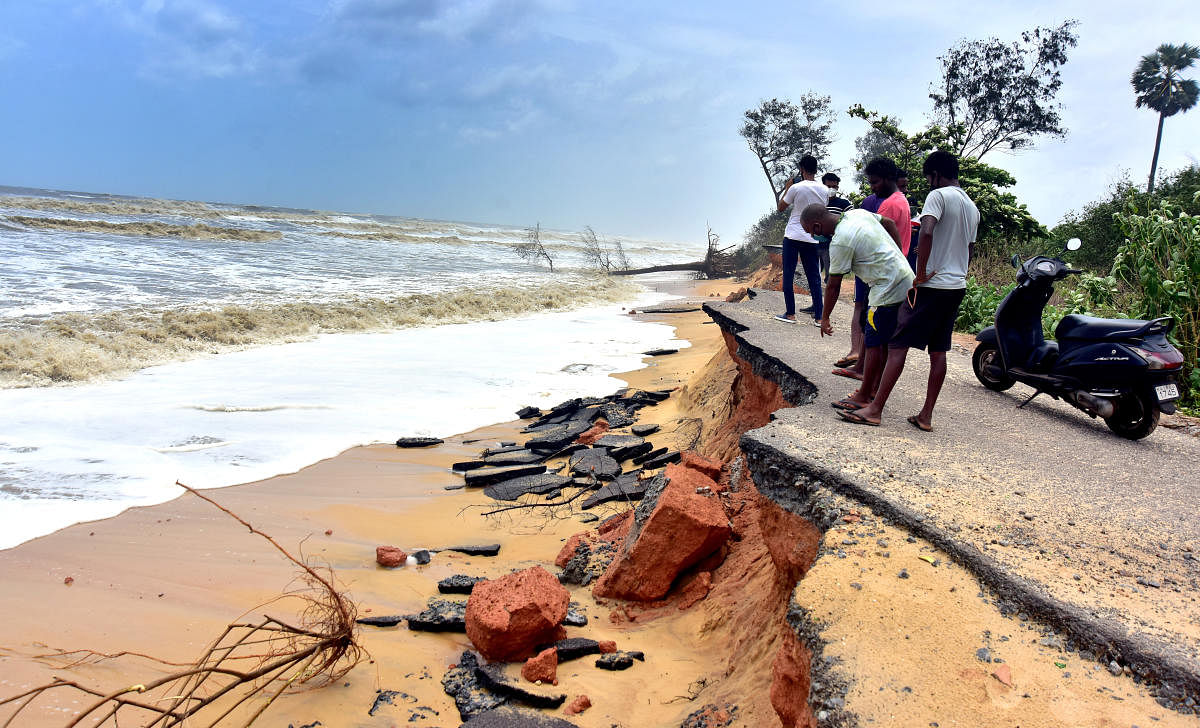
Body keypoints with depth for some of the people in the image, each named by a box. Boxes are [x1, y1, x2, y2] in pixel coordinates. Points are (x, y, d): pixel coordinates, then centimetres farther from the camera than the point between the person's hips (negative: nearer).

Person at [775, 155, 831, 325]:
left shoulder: (796, 188, -12)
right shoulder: (825, 190, 3)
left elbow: (781, 207, 0)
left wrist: (787, 188, 11)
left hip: (793, 236, -4)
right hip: (813, 238, 4)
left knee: (788, 275, 5)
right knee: (814, 276, 8)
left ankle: (790, 314, 5)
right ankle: (818, 316, 6)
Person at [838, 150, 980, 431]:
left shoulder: (939, 195, -9)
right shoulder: (972, 207, 18)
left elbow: (926, 232, -27)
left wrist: (921, 272, -21)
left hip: (931, 284, -8)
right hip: (957, 287, 8)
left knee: (898, 345, -7)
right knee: (938, 351, 9)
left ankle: (875, 409, -8)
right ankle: (926, 415, 12)